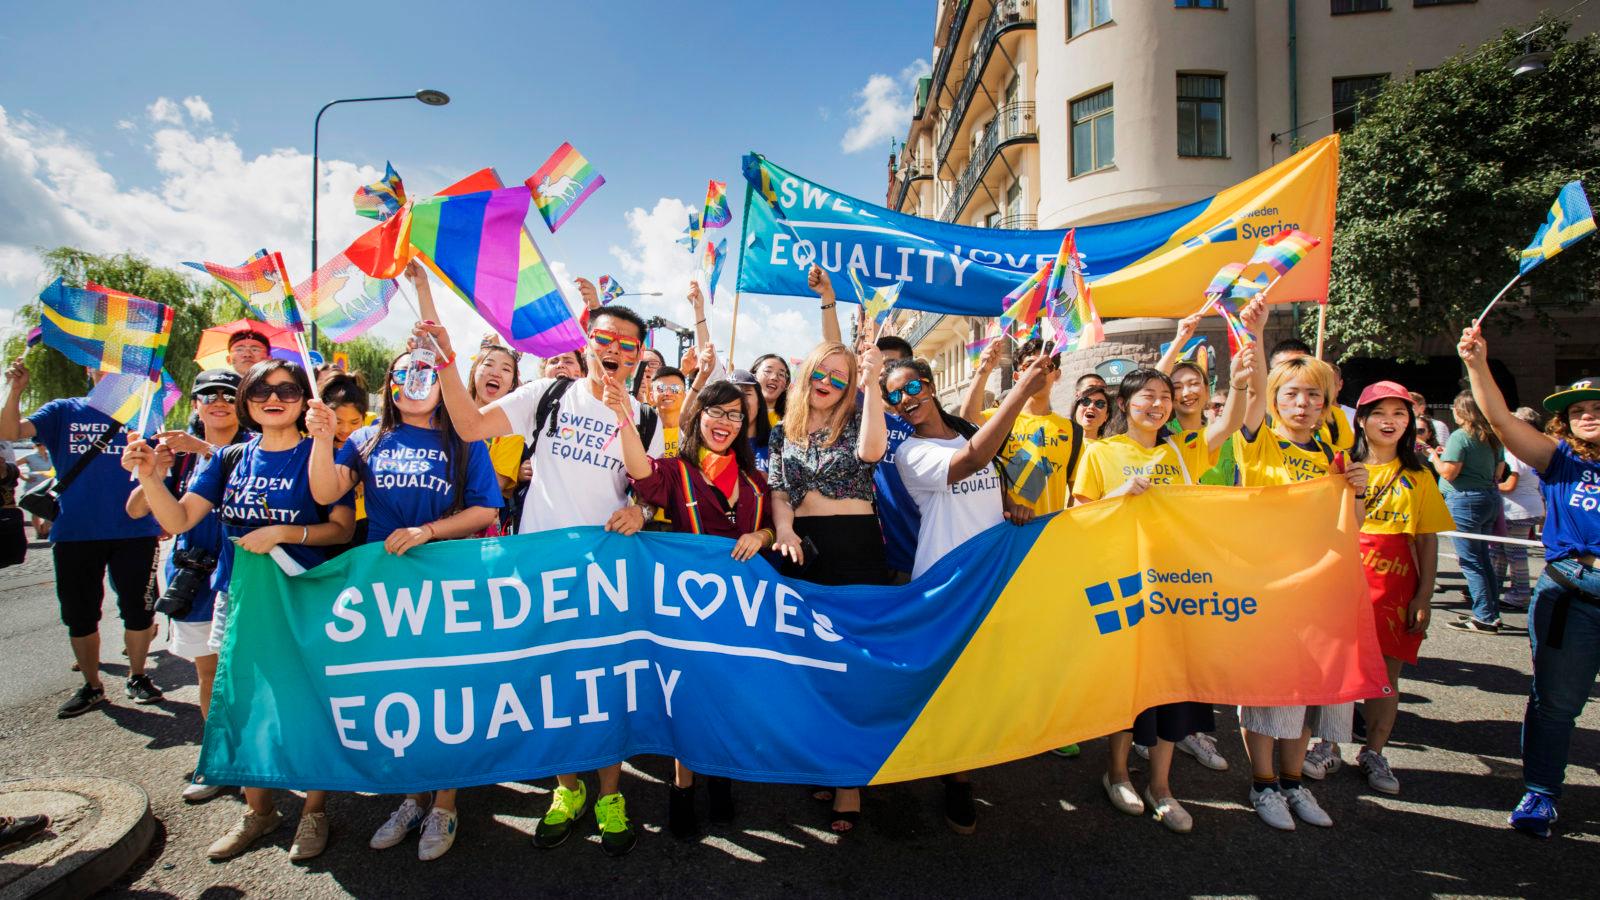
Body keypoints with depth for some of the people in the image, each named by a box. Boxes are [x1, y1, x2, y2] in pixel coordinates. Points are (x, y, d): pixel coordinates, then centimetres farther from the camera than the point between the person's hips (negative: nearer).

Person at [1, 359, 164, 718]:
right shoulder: (64, 411, 8)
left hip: (133, 530, -1)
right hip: (75, 531, 1)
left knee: (138, 609, 5)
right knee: (79, 615, 10)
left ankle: (137, 677, 23)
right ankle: (91, 686, 25)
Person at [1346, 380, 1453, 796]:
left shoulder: (1418, 476, 6)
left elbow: (1427, 541, 4)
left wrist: (1424, 597, -1)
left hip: (1396, 585, 1)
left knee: (1387, 670, 5)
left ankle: (1374, 753, 21)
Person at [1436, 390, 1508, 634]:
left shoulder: (1460, 436, -14)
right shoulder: (1493, 437, 11)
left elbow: (1449, 472, -17)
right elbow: (1497, 473, 18)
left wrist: (1435, 457, 0)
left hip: (1465, 501, -8)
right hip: (1490, 498, 8)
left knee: (1471, 562, -3)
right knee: (1483, 558, 15)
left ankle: (1485, 618, -1)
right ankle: (1492, 613, 21)